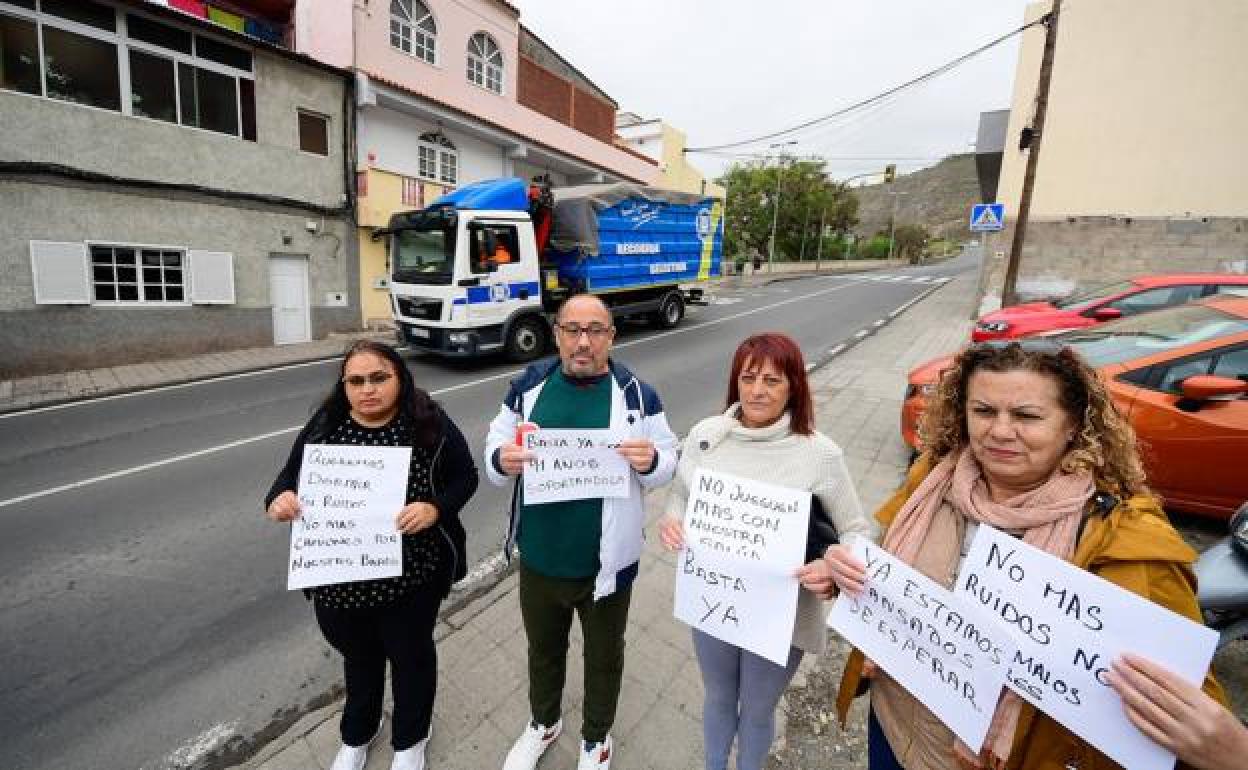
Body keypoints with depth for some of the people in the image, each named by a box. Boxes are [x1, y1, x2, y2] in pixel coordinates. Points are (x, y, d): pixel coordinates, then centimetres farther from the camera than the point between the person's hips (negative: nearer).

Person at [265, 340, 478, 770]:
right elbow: (291, 477, 4)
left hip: (411, 577, -2)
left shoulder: (429, 424, -15)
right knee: (359, 658, 27)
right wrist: (278, 501, -19)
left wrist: (435, 508, -26)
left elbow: (465, 477, -8)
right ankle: (357, 734, 58)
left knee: (411, 656, 20)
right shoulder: (323, 427, -8)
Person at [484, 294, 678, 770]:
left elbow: (667, 464, -5)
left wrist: (650, 461, -28)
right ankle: (544, 722, 58)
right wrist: (501, 459, -23)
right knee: (543, 650, 28)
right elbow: (495, 445, 0)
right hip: (539, 559, 2)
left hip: (606, 563, -2)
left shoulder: (637, 394, -11)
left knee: (603, 657, 23)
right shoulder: (529, 385, -5)